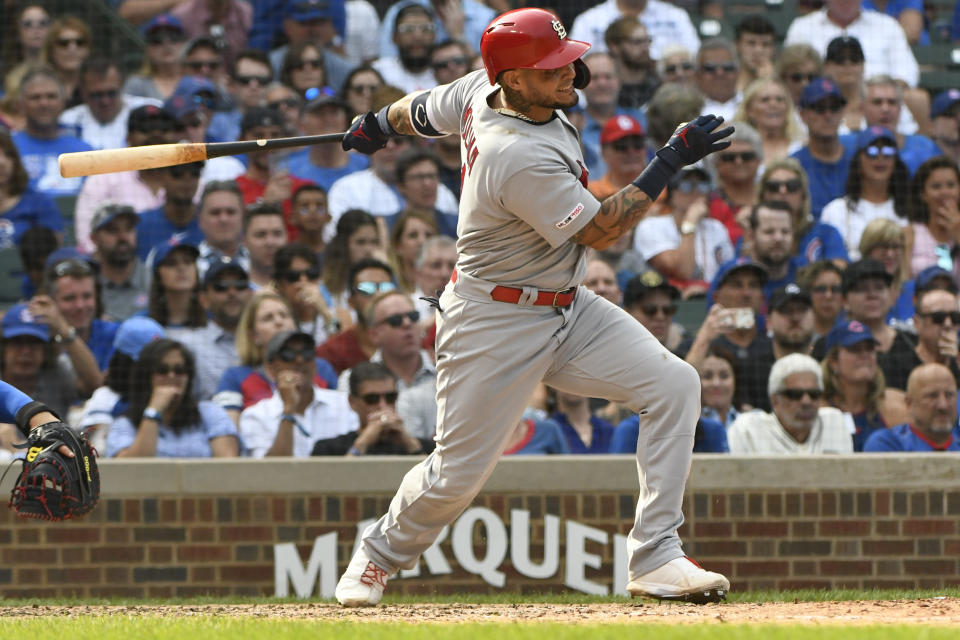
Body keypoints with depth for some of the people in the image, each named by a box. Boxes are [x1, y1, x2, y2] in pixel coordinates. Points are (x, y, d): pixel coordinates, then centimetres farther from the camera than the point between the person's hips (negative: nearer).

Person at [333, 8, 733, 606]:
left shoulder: (481, 88, -5)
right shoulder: (521, 159, -31)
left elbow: (425, 110, 17)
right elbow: (600, 232, -22)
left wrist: (381, 123, 38)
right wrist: (671, 160, -22)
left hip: (568, 310, 9)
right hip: (496, 323, -9)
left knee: (673, 382, -10)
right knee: (458, 474, 0)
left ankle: (656, 557, -10)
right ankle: (380, 555, 33)